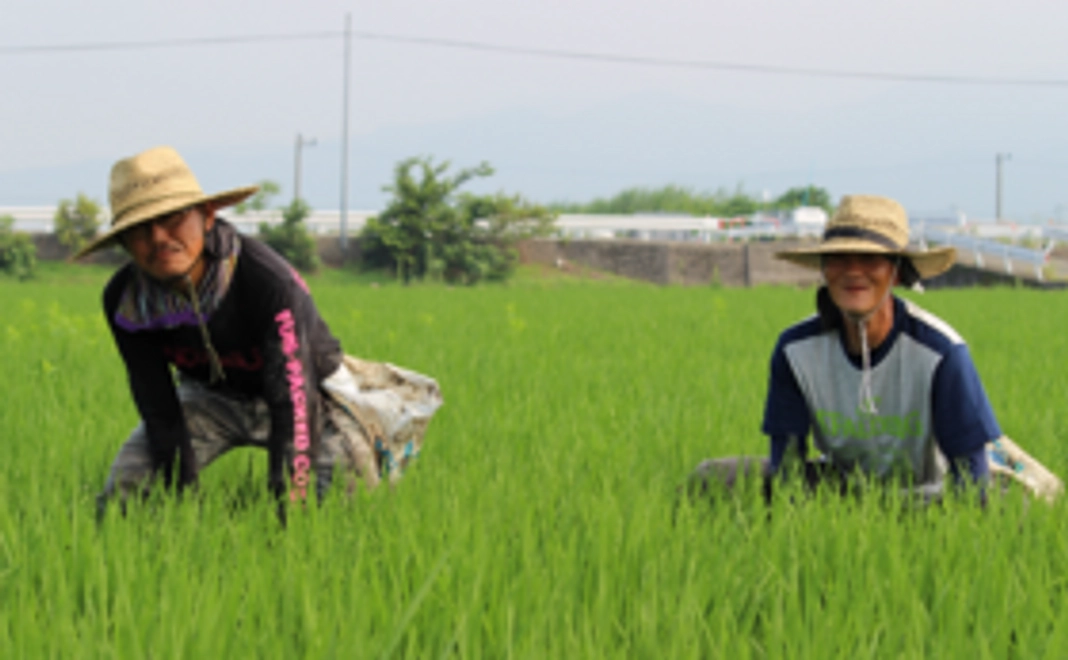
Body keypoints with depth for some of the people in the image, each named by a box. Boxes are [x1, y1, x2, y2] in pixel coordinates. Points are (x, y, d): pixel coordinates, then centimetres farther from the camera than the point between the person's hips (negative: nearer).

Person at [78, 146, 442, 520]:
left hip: (312, 394, -3)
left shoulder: (266, 281, -37)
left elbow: (293, 402, -37)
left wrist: (285, 508, -42)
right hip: (211, 398, 3)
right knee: (121, 497, -13)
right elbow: (159, 411, -16)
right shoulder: (124, 302, -22)